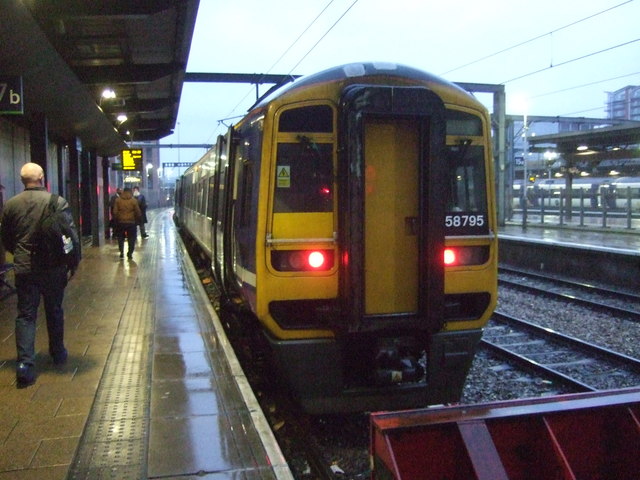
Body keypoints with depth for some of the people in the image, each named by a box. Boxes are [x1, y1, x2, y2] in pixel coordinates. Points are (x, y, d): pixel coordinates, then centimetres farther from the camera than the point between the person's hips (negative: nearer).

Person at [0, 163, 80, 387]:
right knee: (54, 311, 16)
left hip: (24, 268, 1)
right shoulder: (57, 202, -10)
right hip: (53, 268, -1)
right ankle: (57, 353, 31)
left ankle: (25, 363, -5)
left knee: (25, 315, 6)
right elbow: (71, 234, -10)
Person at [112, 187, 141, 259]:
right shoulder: (134, 200, -4)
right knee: (131, 239, 8)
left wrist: (116, 220, 10)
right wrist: (137, 220, 12)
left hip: (120, 222, 1)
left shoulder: (118, 200, 0)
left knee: (120, 238, 14)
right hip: (131, 222, -1)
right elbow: (138, 213, -2)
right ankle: (130, 253, 8)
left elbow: (115, 212, -1)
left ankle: (121, 252, 7)